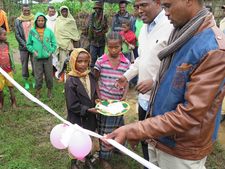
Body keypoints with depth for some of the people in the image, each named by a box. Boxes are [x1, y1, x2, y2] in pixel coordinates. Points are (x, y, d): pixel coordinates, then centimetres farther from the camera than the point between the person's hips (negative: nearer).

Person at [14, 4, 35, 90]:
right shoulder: (18, 20, 2)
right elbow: (17, 35, 0)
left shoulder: (34, 19, 0)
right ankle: (26, 81, 19)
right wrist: (25, 44, -9)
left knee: (35, 64, 3)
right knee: (24, 65, 7)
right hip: (23, 47, 1)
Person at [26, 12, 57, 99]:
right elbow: (28, 44, 6)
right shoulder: (32, 31, -2)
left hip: (48, 57, 0)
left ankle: (49, 91, 28)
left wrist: (51, 51, -8)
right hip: (37, 58, 0)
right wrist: (33, 51, -9)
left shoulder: (49, 31, -3)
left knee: (49, 75, 9)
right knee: (38, 76, 6)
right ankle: (38, 91, 24)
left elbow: (54, 43, 4)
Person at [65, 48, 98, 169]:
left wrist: (96, 100, -8)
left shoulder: (91, 76, -4)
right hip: (77, 119, -5)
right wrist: (87, 110, -24)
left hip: (90, 117, 5)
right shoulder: (71, 81, -23)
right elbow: (72, 105, -21)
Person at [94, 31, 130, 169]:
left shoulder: (126, 62, -5)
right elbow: (95, 80, -1)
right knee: (105, 129, 7)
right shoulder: (101, 61, -9)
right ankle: (103, 157, 22)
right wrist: (99, 97, -9)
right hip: (104, 101, -2)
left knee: (118, 125, 19)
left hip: (118, 101, 2)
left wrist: (124, 96, -11)